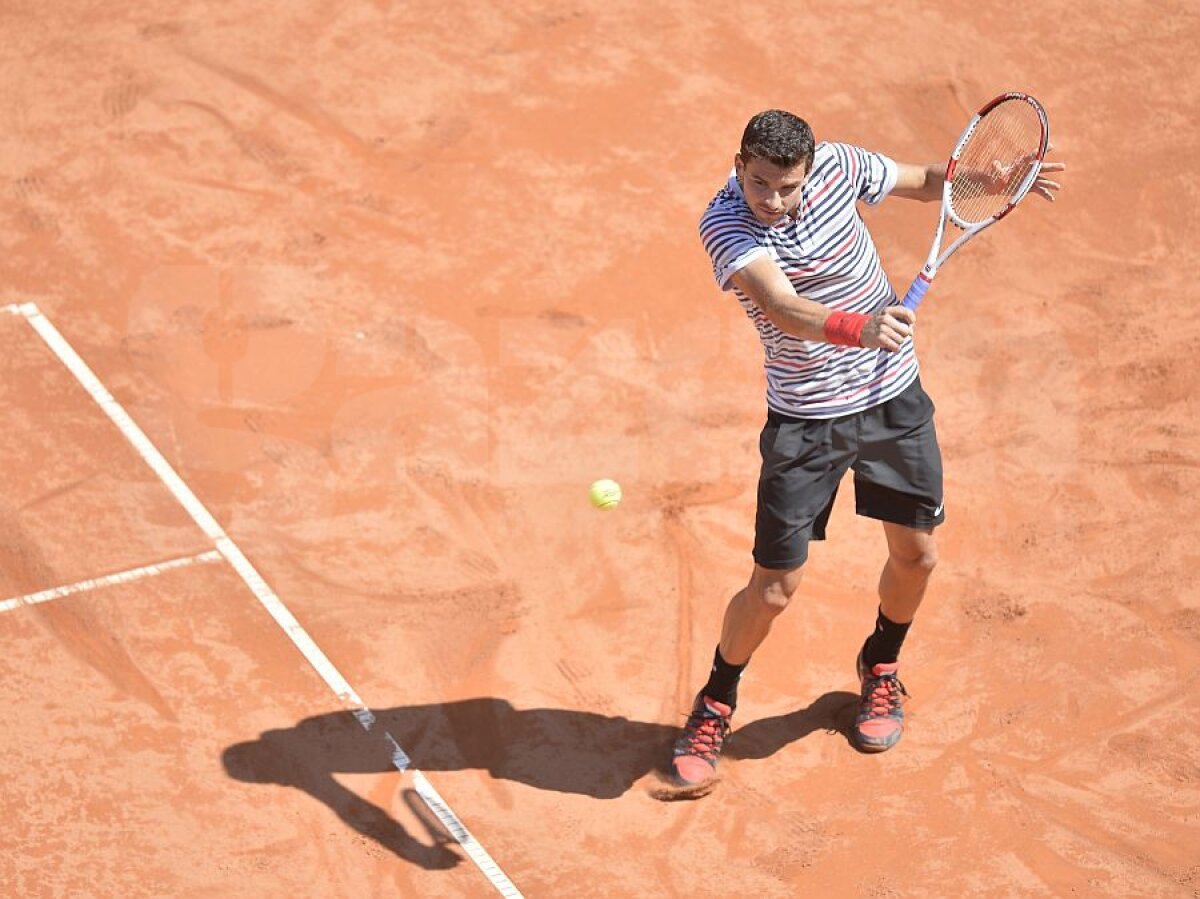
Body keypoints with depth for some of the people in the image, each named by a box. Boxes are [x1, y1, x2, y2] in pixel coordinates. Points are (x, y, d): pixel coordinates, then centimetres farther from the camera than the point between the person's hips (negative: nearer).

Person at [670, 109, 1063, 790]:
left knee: (917, 555, 12)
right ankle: (715, 707, 22)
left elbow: (927, 182, 8)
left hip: (894, 399, 4)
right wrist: (857, 328, -58)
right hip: (806, 421, -4)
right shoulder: (725, 225, -23)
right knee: (775, 587, -4)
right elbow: (782, 306, -40)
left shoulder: (838, 165, -10)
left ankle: (881, 668, 43)